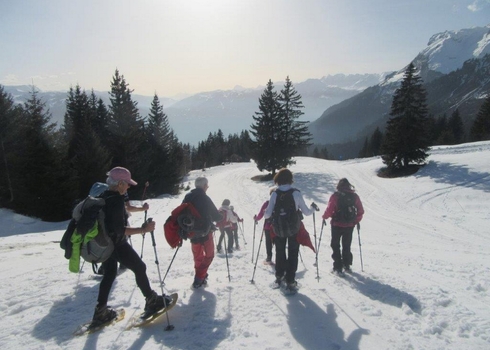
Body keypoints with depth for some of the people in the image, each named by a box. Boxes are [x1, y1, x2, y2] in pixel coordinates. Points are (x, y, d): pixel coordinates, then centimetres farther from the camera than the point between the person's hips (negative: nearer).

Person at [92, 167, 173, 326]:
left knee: (109, 274, 21)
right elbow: (119, 229, -28)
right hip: (117, 244, -9)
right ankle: (152, 301, 16)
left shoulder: (102, 197, 5)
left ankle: (101, 311, 24)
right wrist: (143, 229, -28)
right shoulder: (117, 200, -23)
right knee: (140, 268, 5)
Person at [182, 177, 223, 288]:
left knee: (198, 256, 20)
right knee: (209, 255, 10)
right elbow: (216, 216, -11)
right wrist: (221, 216, 11)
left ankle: (200, 277, 27)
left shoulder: (187, 197, 2)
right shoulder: (205, 199, -15)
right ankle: (199, 279, 0)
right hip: (205, 231, -5)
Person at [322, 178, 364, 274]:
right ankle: (347, 265, 27)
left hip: (337, 225, -3)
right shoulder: (354, 196, -2)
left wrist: (324, 217, 3)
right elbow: (361, 211, 1)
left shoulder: (335, 196, -13)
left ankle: (338, 267, 6)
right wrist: (357, 220, 15)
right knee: (347, 246, 20)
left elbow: (329, 209, -15)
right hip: (350, 225, 4)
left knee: (335, 245, 8)